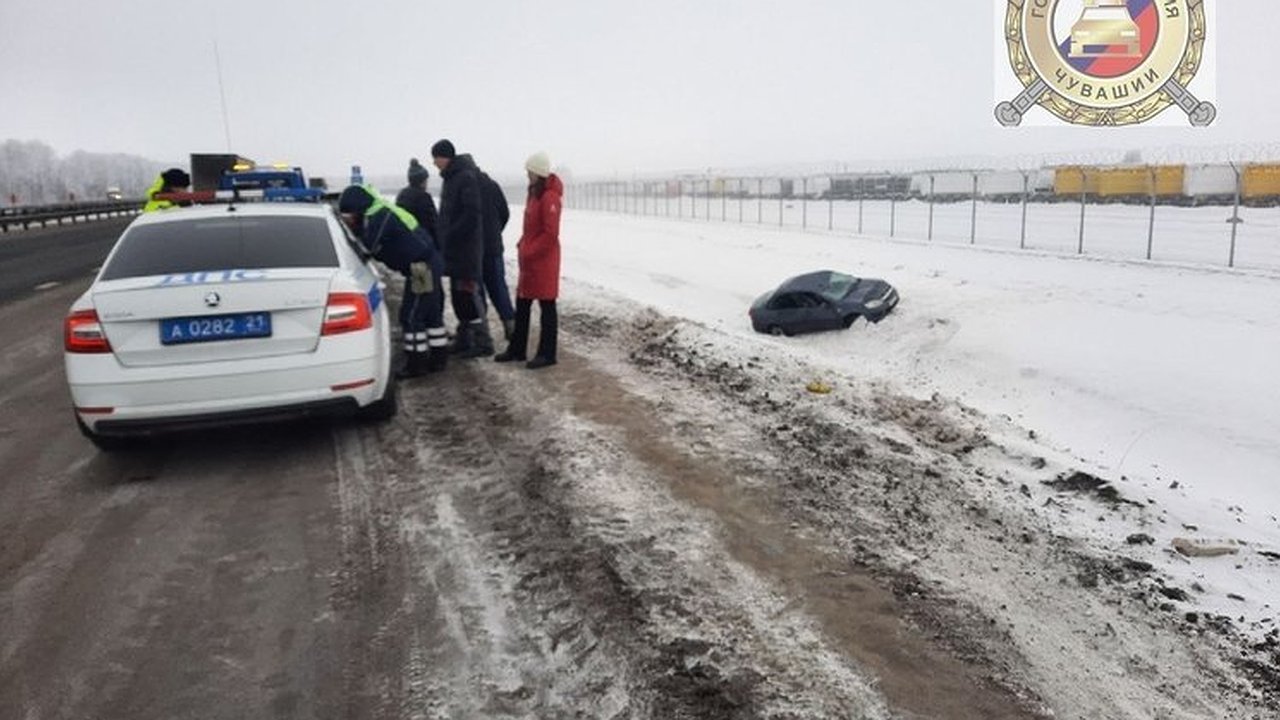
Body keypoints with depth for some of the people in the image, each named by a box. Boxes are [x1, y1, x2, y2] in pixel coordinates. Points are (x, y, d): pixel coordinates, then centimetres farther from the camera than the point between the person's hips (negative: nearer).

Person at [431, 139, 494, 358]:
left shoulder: (466, 177, -13)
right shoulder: (450, 178, 16)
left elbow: (471, 215, -21)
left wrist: (450, 236, -19)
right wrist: (442, 236, 11)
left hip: (466, 248, -10)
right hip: (453, 249, 10)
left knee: (468, 293, -8)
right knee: (458, 294, 13)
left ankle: (483, 342, -3)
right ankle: (464, 340, 21)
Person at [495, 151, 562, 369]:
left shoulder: (549, 197, -16)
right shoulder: (534, 193, 13)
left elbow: (551, 234, -20)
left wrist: (529, 253, -17)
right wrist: (522, 247, 9)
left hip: (544, 260, -10)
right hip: (529, 259, 10)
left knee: (546, 306, -1)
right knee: (522, 305, 14)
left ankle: (547, 354, 7)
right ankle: (517, 349, 23)